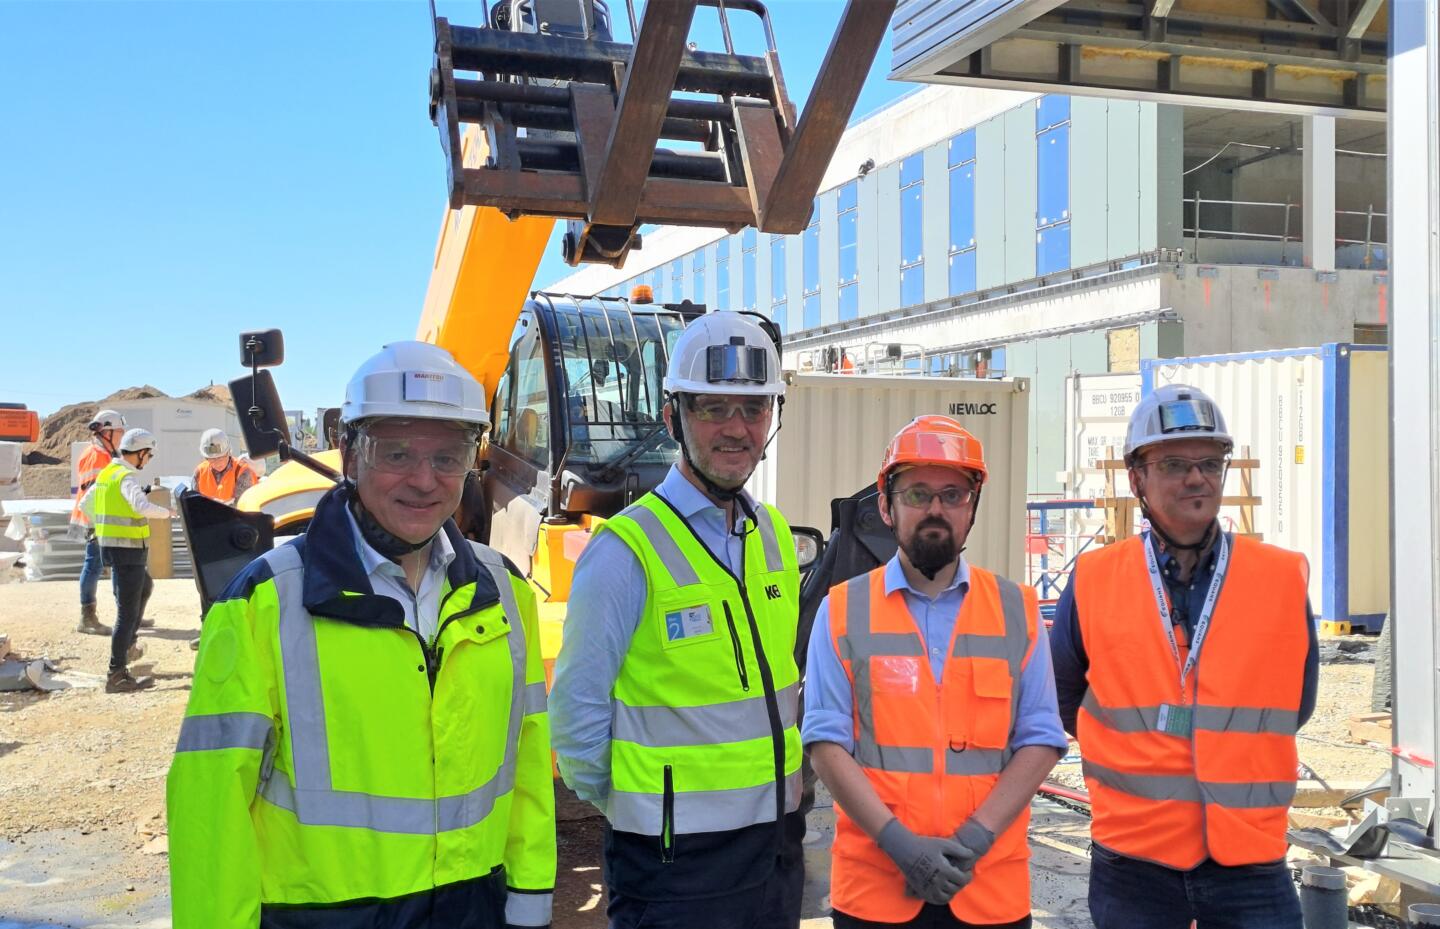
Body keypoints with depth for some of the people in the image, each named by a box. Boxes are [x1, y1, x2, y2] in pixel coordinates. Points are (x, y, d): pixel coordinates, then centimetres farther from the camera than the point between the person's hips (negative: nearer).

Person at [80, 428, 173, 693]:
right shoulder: (126, 477, -17)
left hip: (110, 545, 10)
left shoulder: (106, 473, 11)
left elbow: (85, 504, 23)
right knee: (127, 612, -7)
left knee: (145, 587, 32)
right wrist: (166, 512, -17)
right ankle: (117, 675, -7)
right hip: (128, 549, -10)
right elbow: (143, 507, -34)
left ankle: (127, 645, 37)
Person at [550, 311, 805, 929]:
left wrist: (774, 799, 15)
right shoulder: (627, 552, -15)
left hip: (777, 844, 6)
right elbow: (578, 710, -11)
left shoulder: (774, 535, 6)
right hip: (675, 862, -6)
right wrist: (633, 809, 0)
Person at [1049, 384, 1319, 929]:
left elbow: (1294, 706, 14)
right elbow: (1063, 702, 13)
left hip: (1250, 860, 0)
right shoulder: (1093, 581, -2)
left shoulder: (1284, 578, 0)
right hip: (1132, 863, 0)